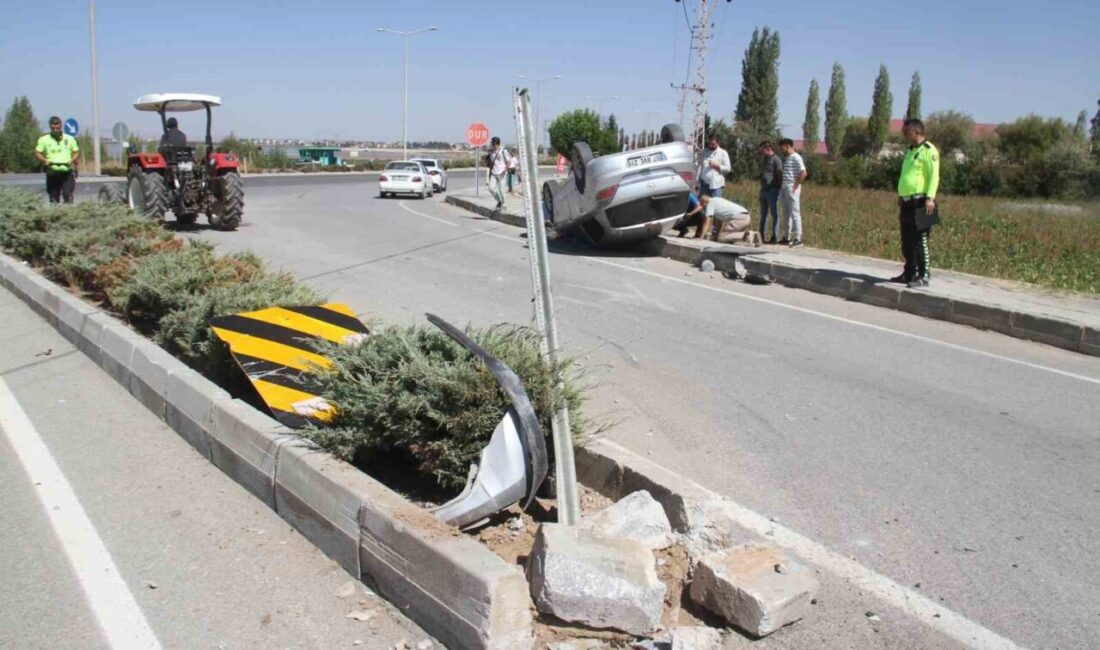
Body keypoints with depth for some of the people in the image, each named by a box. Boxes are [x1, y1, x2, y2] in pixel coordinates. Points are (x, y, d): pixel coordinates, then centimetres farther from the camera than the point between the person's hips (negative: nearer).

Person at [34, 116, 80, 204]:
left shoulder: (70, 139, 9)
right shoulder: (44, 140, 7)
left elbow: (76, 152, 11)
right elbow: (37, 153, 7)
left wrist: (72, 160, -9)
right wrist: (45, 160, -13)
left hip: (67, 172, -1)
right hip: (52, 173, 1)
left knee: (68, 196, -12)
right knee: (54, 198, 4)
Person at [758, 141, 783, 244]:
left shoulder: (776, 160, -11)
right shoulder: (763, 159, 16)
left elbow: (779, 175, -13)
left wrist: (778, 187, -15)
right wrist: (762, 186, 16)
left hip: (772, 190, -8)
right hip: (763, 189, 8)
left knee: (774, 214, -2)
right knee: (763, 214, 12)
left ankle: (775, 237, 1)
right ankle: (761, 235, 17)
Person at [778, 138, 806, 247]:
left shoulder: (796, 158, -10)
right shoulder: (785, 158, 17)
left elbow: (803, 173, -17)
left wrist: (795, 186, -16)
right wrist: (780, 187, 12)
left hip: (792, 189, -9)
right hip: (784, 189, 9)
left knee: (795, 213, -8)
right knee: (787, 214, 12)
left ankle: (798, 239, -7)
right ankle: (788, 237, 18)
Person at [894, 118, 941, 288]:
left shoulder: (928, 150, -7)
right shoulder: (910, 151, 20)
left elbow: (934, 176, -15)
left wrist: (930, 197, -25)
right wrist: (901, 199, 26)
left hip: (920, 203, -9)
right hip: (907, 203, 9)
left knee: (920, 241, -8)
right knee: (906, 242, 11)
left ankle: (924, 276, -5)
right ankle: (909, 273, 20)